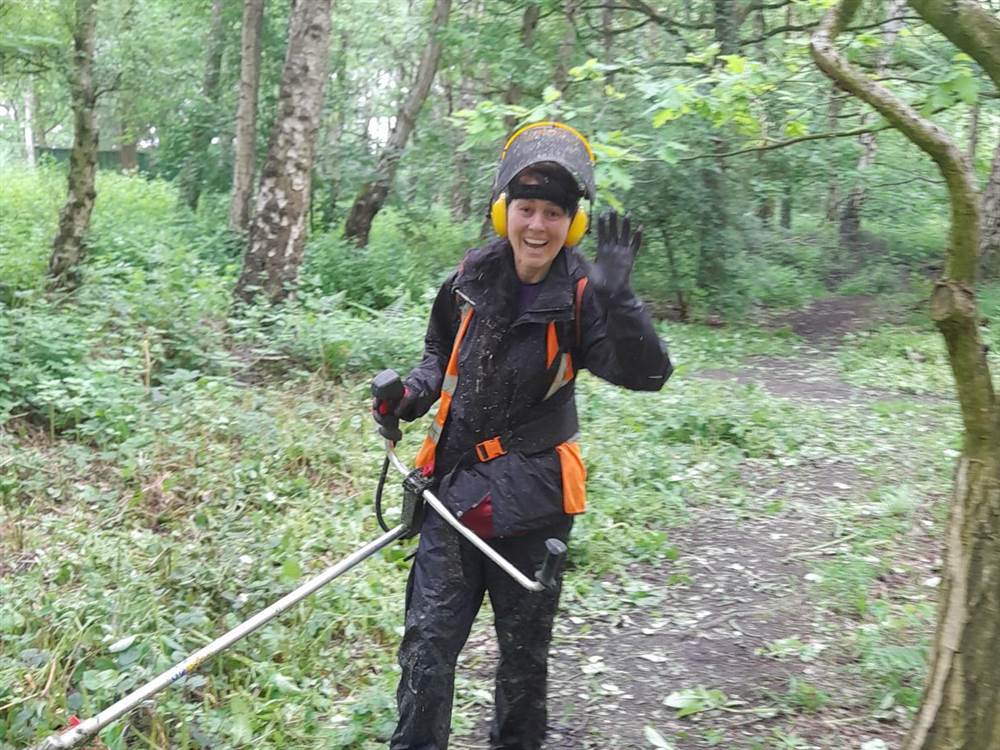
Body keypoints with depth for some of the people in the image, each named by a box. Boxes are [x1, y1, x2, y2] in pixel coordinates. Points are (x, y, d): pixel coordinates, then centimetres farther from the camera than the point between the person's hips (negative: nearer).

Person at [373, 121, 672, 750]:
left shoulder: (581, 295, -13)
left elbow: (648, 374, -27)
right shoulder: (472, 279, -3)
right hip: (456, 485, 2)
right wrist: (414, 393, -3)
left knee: (525, 649, 16)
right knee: (428, 641, 2)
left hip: (532, 498, -2)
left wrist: (616, 297, -42)